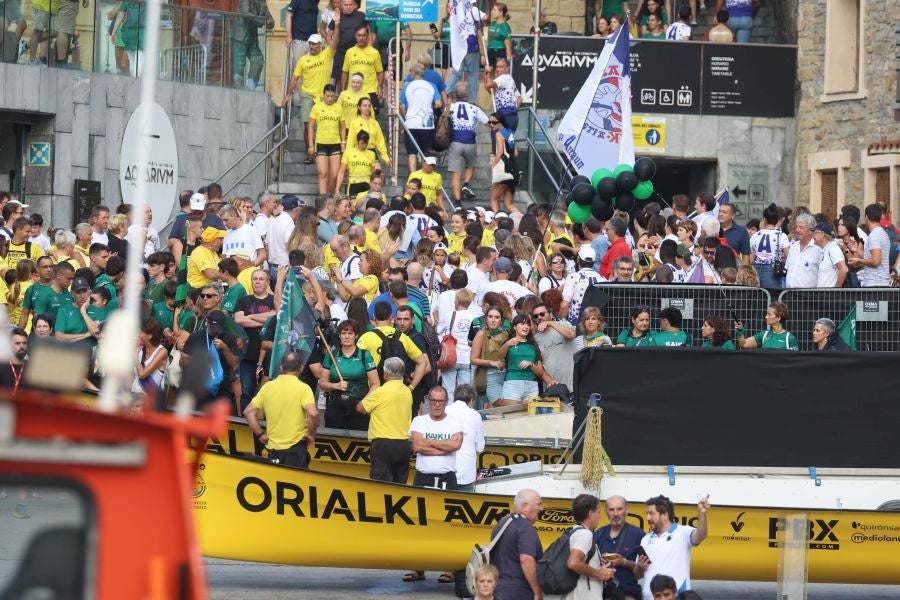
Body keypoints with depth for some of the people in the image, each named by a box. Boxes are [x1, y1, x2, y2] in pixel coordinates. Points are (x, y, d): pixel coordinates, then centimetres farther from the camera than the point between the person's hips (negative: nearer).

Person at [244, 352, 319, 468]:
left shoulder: (267, 386, 5)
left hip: (273, 449, 4)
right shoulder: (302, 388, -8)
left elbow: (248, 412, 5)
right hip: (296, 448, -4)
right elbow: (313, 413, -22)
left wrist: (260, 434, 11)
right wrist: (311, 434, -6)